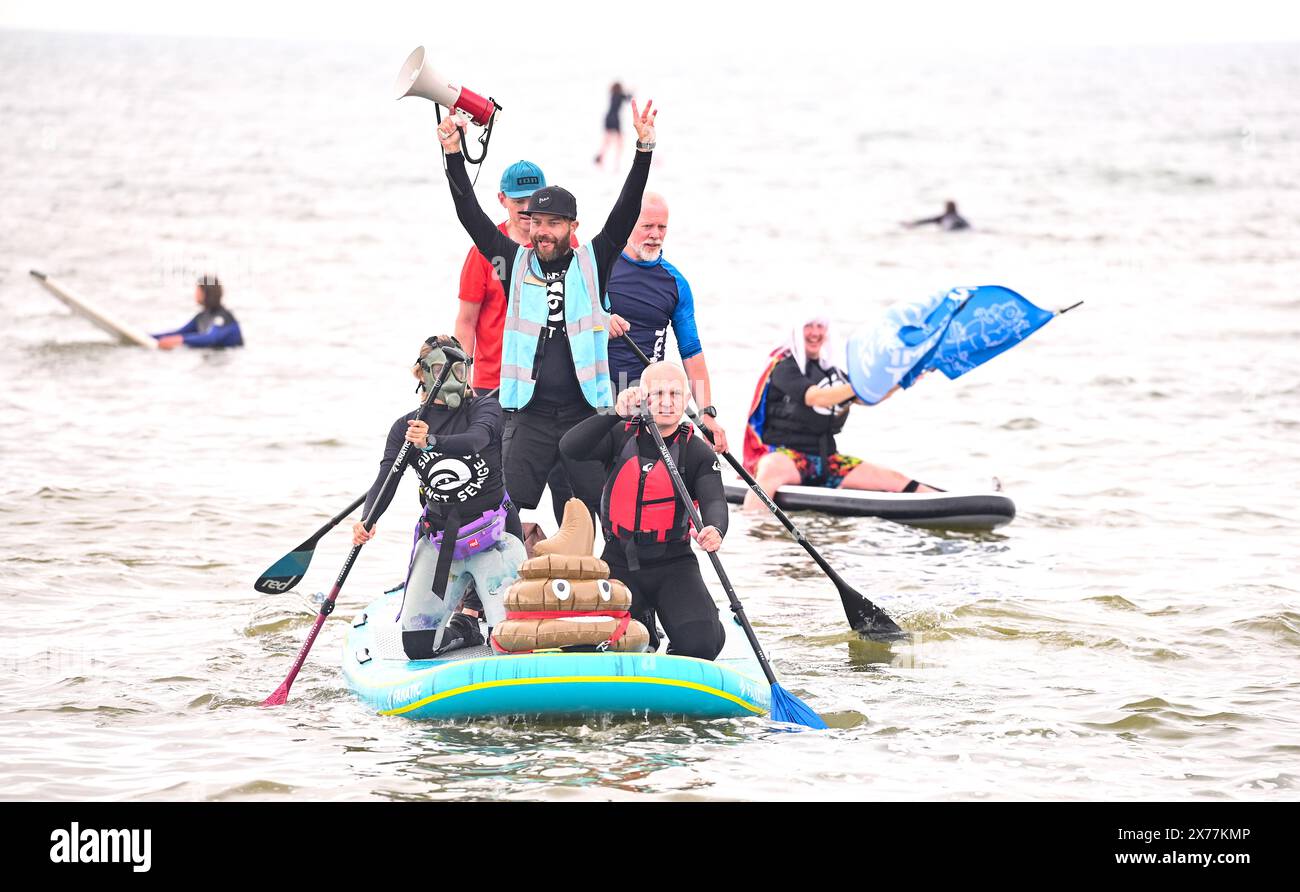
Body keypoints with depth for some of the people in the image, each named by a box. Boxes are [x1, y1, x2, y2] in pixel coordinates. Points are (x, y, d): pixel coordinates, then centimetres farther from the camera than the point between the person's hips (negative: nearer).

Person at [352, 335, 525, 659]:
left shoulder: (484, 408, -5)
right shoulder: (405, 428, 4)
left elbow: (476, 438, -29)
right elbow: (385, 479, -10)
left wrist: (431, 442, -49)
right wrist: (368, 520, -32)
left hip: (494, 537, -3)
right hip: (440, 541, 3)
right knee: (418, 646, -7)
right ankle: (465, 619, 25)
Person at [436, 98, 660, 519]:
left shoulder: (592, 264, 7)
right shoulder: (515, 263, 9)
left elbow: (626, 211, -1)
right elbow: (470, 215, 4)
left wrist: (644, 146, -10)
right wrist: (454, 154, -5)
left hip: (586, 411, -1)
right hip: (529, 415, 1)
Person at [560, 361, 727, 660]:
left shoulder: (698, 453, -3)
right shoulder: (620, 437, 0)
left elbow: (713, 501, -19)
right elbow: (570, 448, -17)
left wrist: (715, 530, -43)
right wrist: (616, 413, -32)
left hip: (674, 565, -1)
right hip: (619, 563, 1)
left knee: (701, 642, -24)